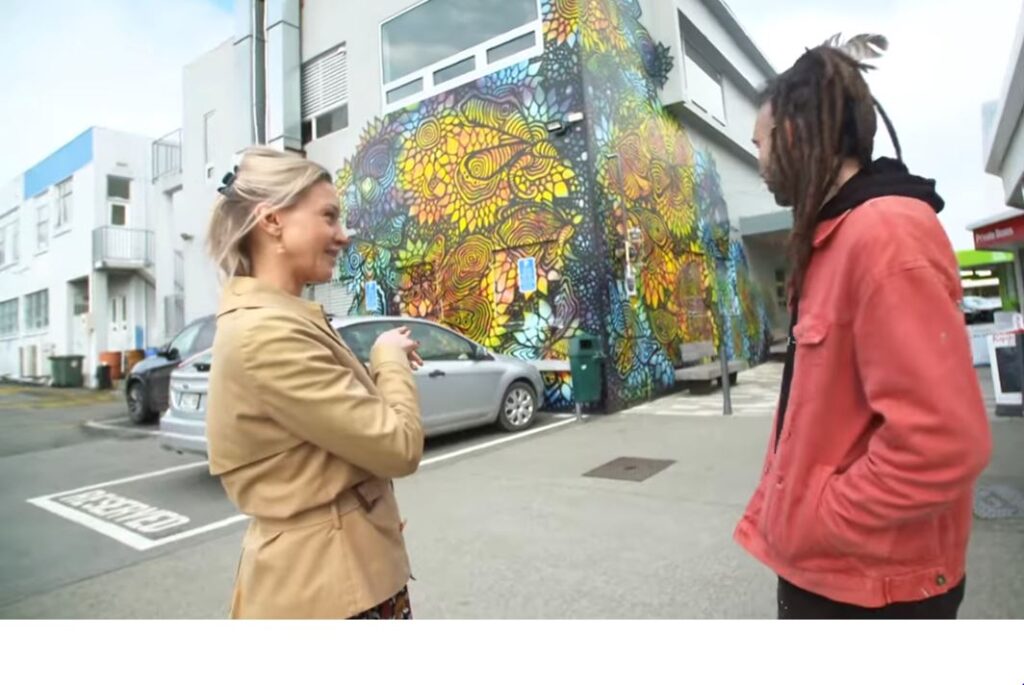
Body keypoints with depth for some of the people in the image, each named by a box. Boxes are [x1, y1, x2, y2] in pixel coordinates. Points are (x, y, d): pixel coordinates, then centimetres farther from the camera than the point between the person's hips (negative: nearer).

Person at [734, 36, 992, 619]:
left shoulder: (885, 233, -22)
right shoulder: (835, 239, 8)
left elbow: (941, 442, -29)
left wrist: (807, 526, -17)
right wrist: (780, 514, 13)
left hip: (867, 583, -8)